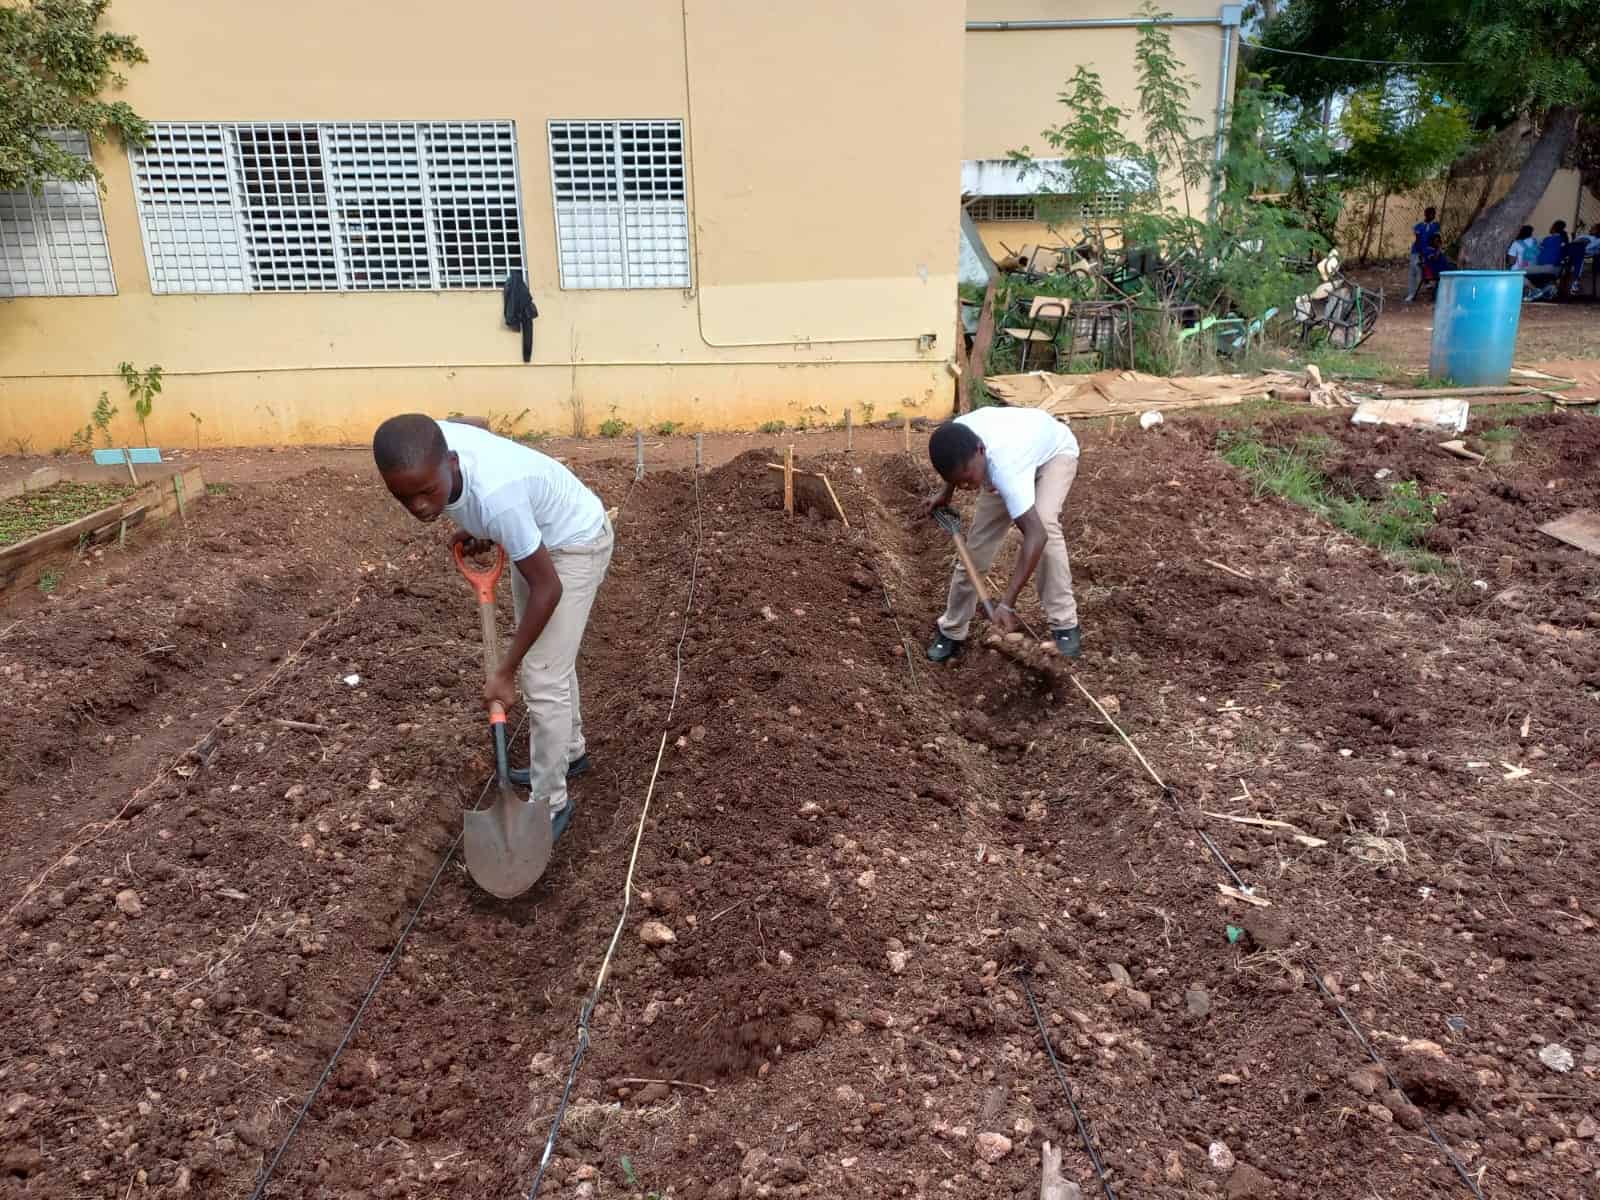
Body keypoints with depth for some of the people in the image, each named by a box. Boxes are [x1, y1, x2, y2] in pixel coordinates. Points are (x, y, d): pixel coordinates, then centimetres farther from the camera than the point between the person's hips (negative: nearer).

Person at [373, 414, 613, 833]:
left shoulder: (496, 495, -43)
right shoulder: (432, 442, -23)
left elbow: (548, 588, -31)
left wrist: (504, 672, -25)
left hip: (575, 543, -8)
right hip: (535, 536, 8)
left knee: (542, 678, -8)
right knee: (546, 657, 22)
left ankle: (549, 804, 7)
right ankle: (570, 750, 42)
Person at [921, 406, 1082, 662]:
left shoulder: (1005, 466, -48)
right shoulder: (956, 437, -31)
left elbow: (1037, 534, -52)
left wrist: (1007, 602, -54)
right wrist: (947, 493, 2)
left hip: (1055, 451, -6)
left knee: (1044, 523, -32)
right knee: (978, 542, 0)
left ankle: (1064, 625, -17)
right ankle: (952, 631, 14)